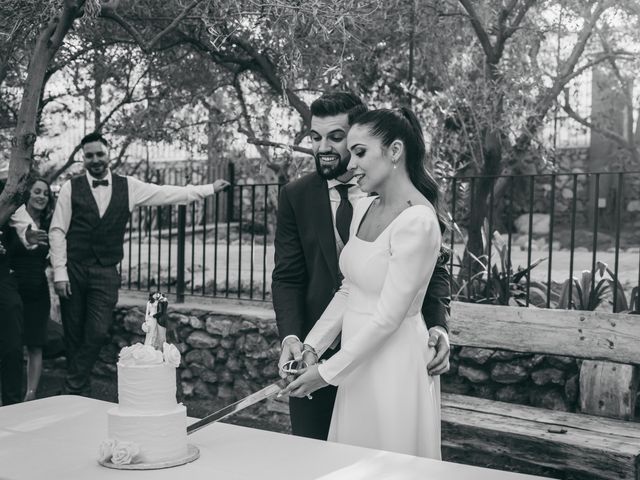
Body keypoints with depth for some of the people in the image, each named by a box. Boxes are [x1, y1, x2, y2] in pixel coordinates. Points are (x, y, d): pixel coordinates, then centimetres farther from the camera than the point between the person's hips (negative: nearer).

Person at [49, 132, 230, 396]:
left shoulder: (127, 187, 5)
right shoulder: (71, 187, 0)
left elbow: (168, 193, 6)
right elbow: (57, 231, -1)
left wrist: (210, 188, 4)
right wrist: (59, 272, -8)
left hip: (106, 272, 1)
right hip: (73, 270, -1)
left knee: (98, 333, -8)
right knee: (73, 335, 5)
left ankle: (74, 389, 7)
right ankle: (78, 390, 19)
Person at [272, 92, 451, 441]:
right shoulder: (295, 196, 2)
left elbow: (434, 267, 2)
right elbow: (287, 278, 0)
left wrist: (437, 325, -15)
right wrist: (290, 336, -17)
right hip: (317, 353, 1)